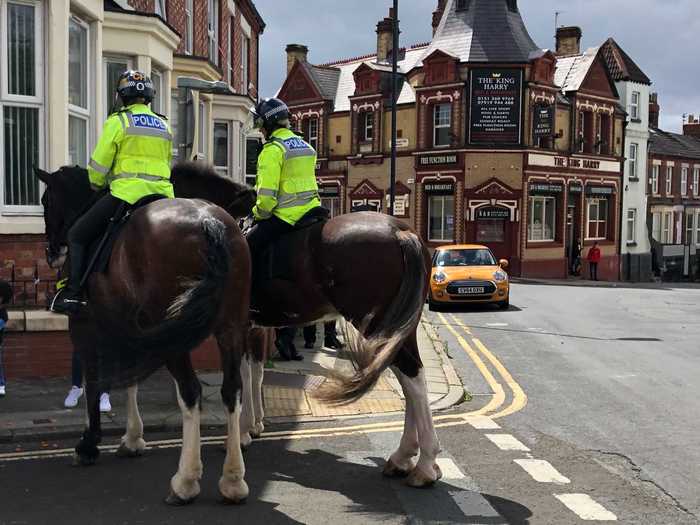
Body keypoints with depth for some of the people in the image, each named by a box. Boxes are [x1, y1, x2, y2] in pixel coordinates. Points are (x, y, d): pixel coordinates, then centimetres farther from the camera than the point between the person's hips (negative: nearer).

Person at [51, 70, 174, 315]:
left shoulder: (118, 121, 0)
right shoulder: (164, 125, 18)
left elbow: (99, 164, 0)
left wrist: (97, 185, 18)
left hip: (128, 192, -6)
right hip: (163, 195, 6)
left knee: (77, 235, 6)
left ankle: (73, 295, -3)